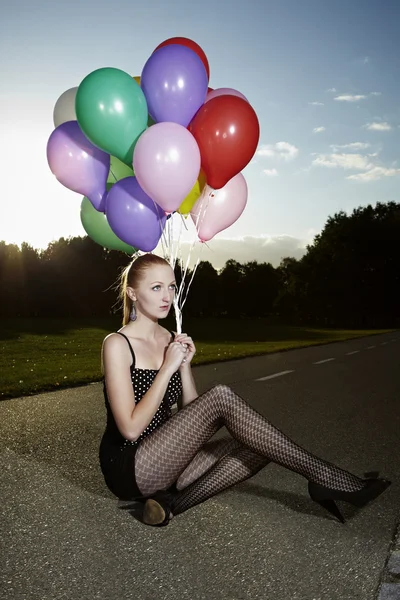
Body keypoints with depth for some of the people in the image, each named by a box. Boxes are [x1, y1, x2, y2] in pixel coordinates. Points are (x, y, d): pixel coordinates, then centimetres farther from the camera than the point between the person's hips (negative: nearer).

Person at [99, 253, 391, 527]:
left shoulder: (172, 340, 7)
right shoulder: (118, 344, -13)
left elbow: (190, 414, 4)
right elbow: (131, 429, -20)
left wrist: (185, 365, -10)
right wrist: (168, 368, -19)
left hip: (164, 461, 7)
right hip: (129, 468, -7)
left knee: (259, 449, -12)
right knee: (221, 397, -27)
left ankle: (175, 502, -18)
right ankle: (321, 475, -21)